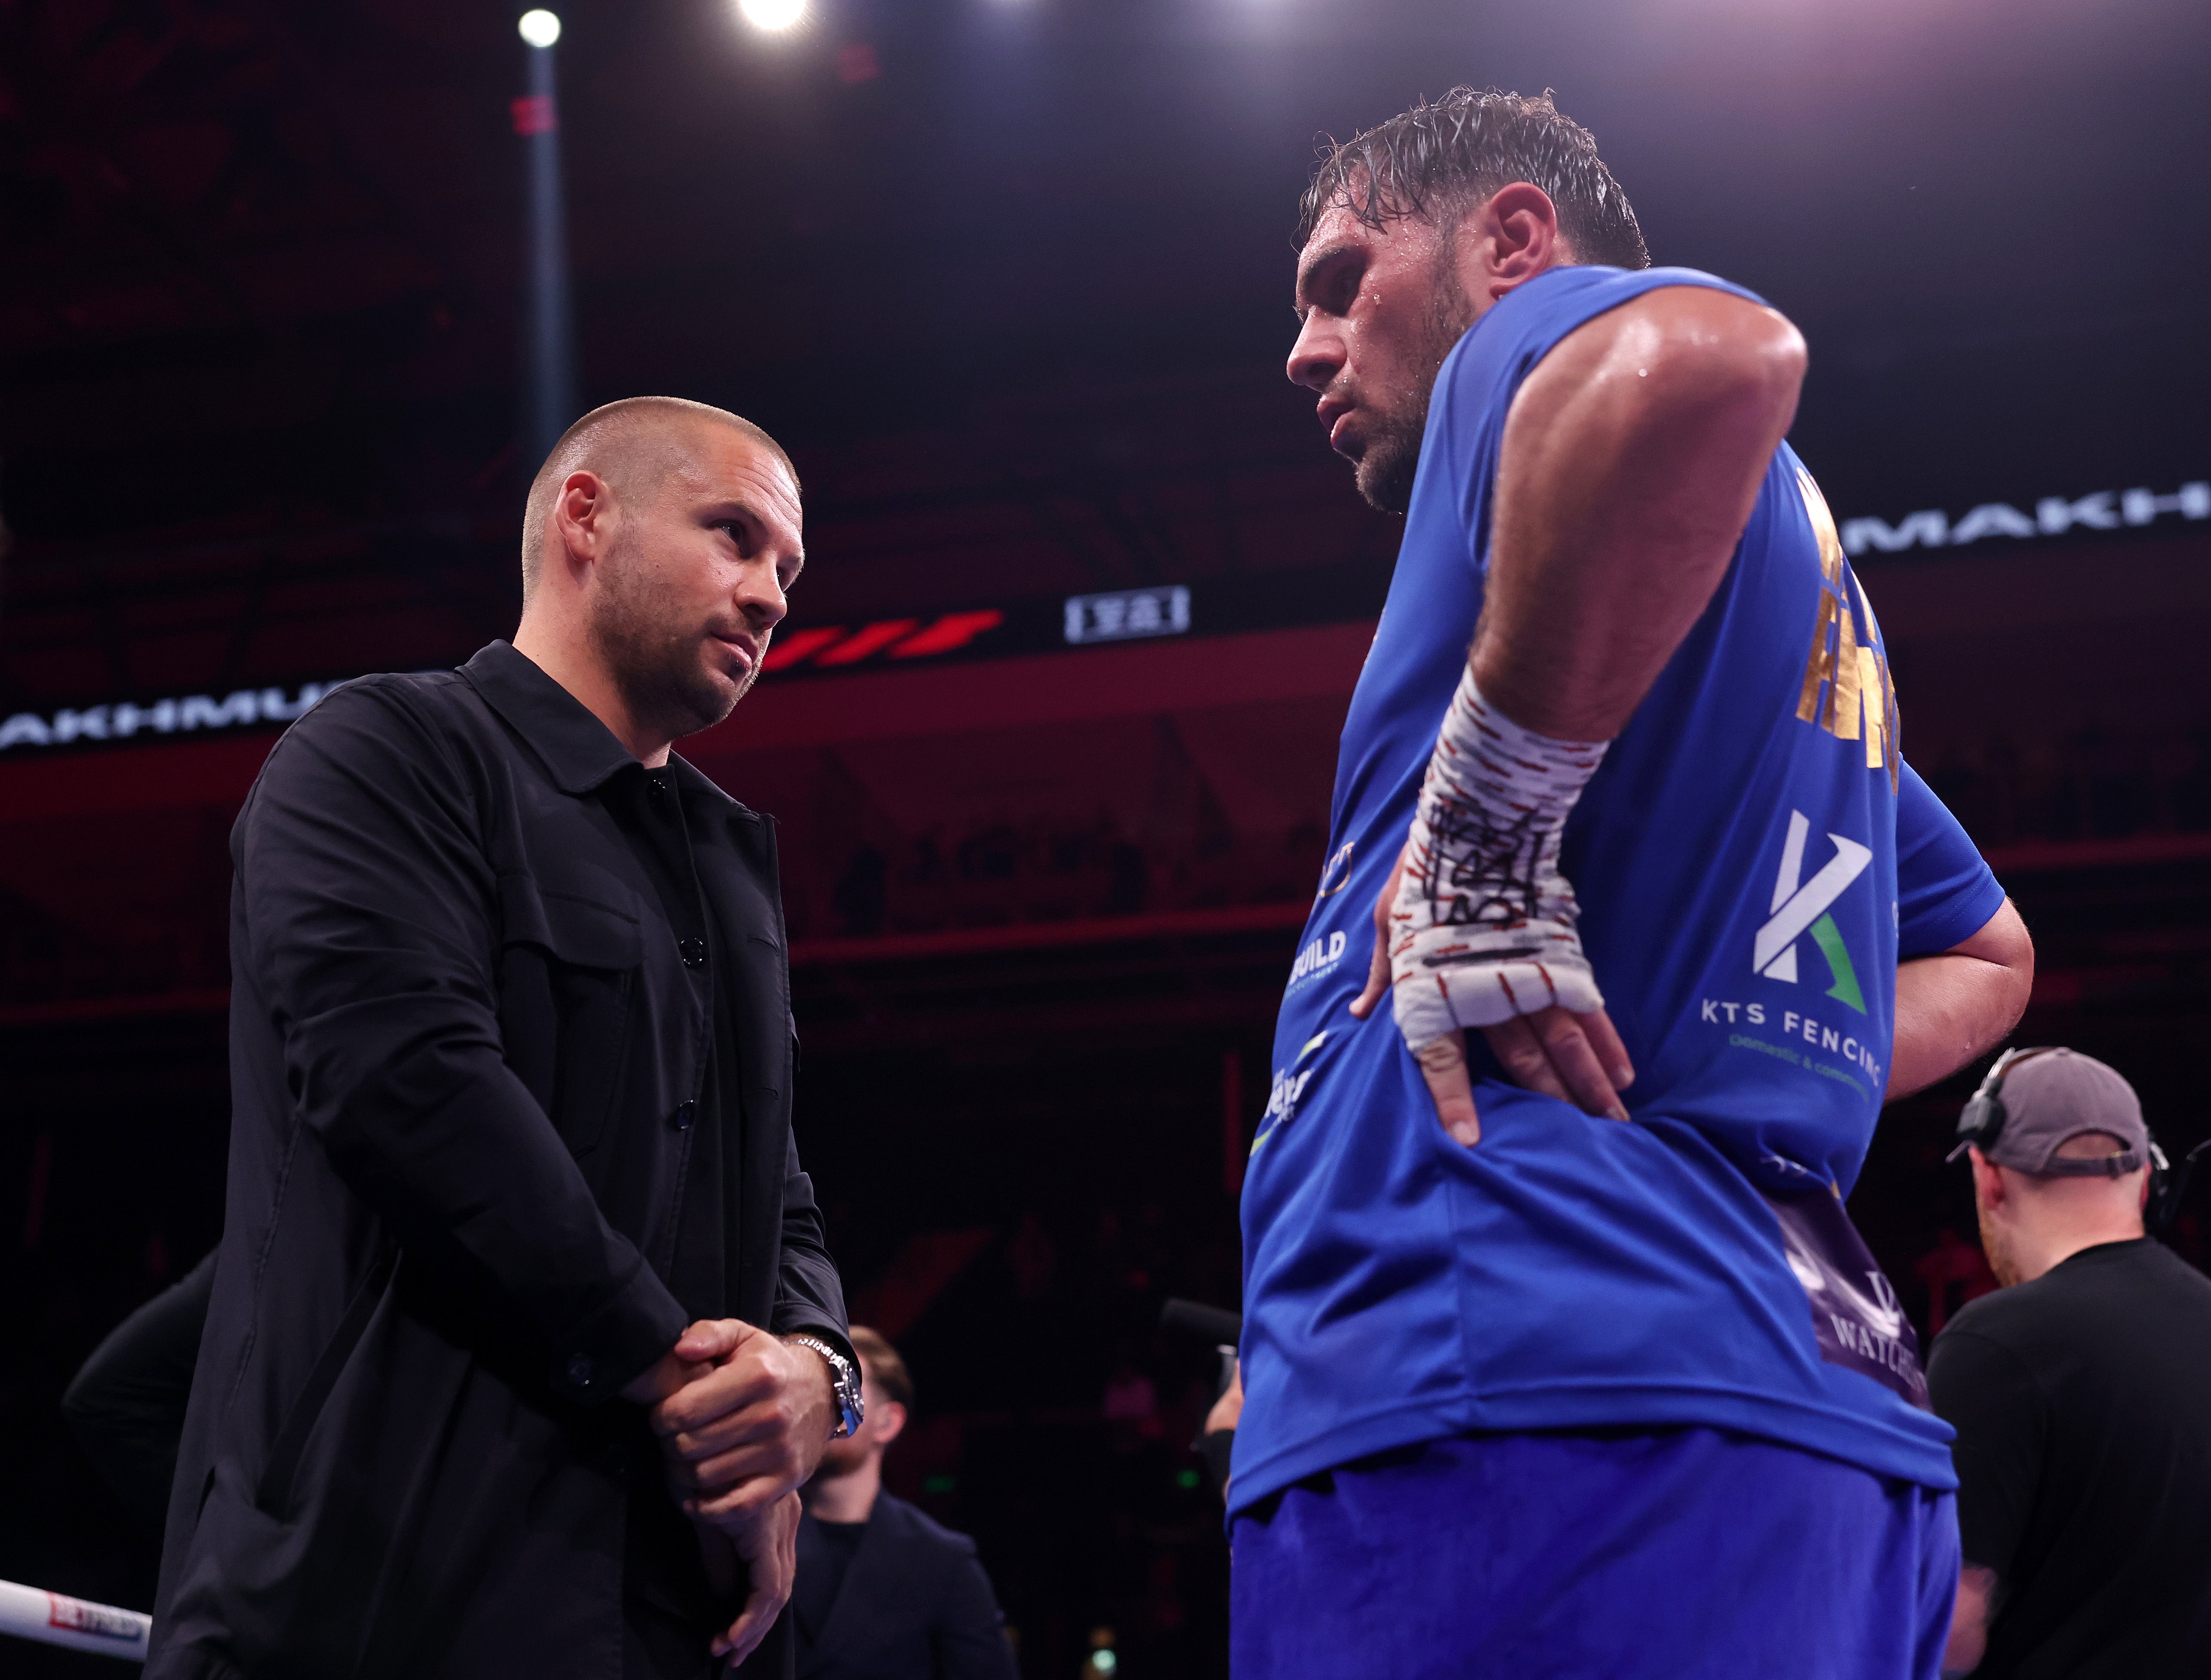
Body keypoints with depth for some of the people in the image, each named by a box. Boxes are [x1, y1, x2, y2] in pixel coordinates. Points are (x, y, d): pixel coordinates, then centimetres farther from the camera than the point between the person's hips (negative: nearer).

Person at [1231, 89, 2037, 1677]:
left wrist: (1478, 845, -18)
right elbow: (1986, 957, 38)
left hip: (1537, 1397, -10)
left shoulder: (1540, 333, 3)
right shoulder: (1803, 579, 29)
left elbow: (1705, 351, -24)